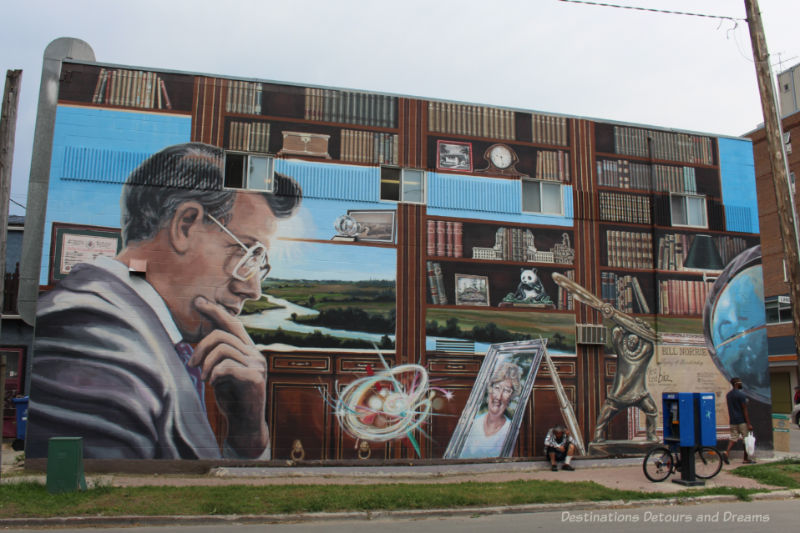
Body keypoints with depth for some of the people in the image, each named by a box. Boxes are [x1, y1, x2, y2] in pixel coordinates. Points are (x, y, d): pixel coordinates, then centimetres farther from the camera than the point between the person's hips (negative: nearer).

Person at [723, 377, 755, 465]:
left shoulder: (728, 395, 10)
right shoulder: (741, 395, -13)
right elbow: (745, 410, -14)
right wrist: (749, 424, -12)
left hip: (733, 421, 6)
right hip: (742, 421, -6)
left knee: (733, 438, 5)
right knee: (746, 439, 5)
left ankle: (727, 452, -17)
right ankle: (746, 459, 11)